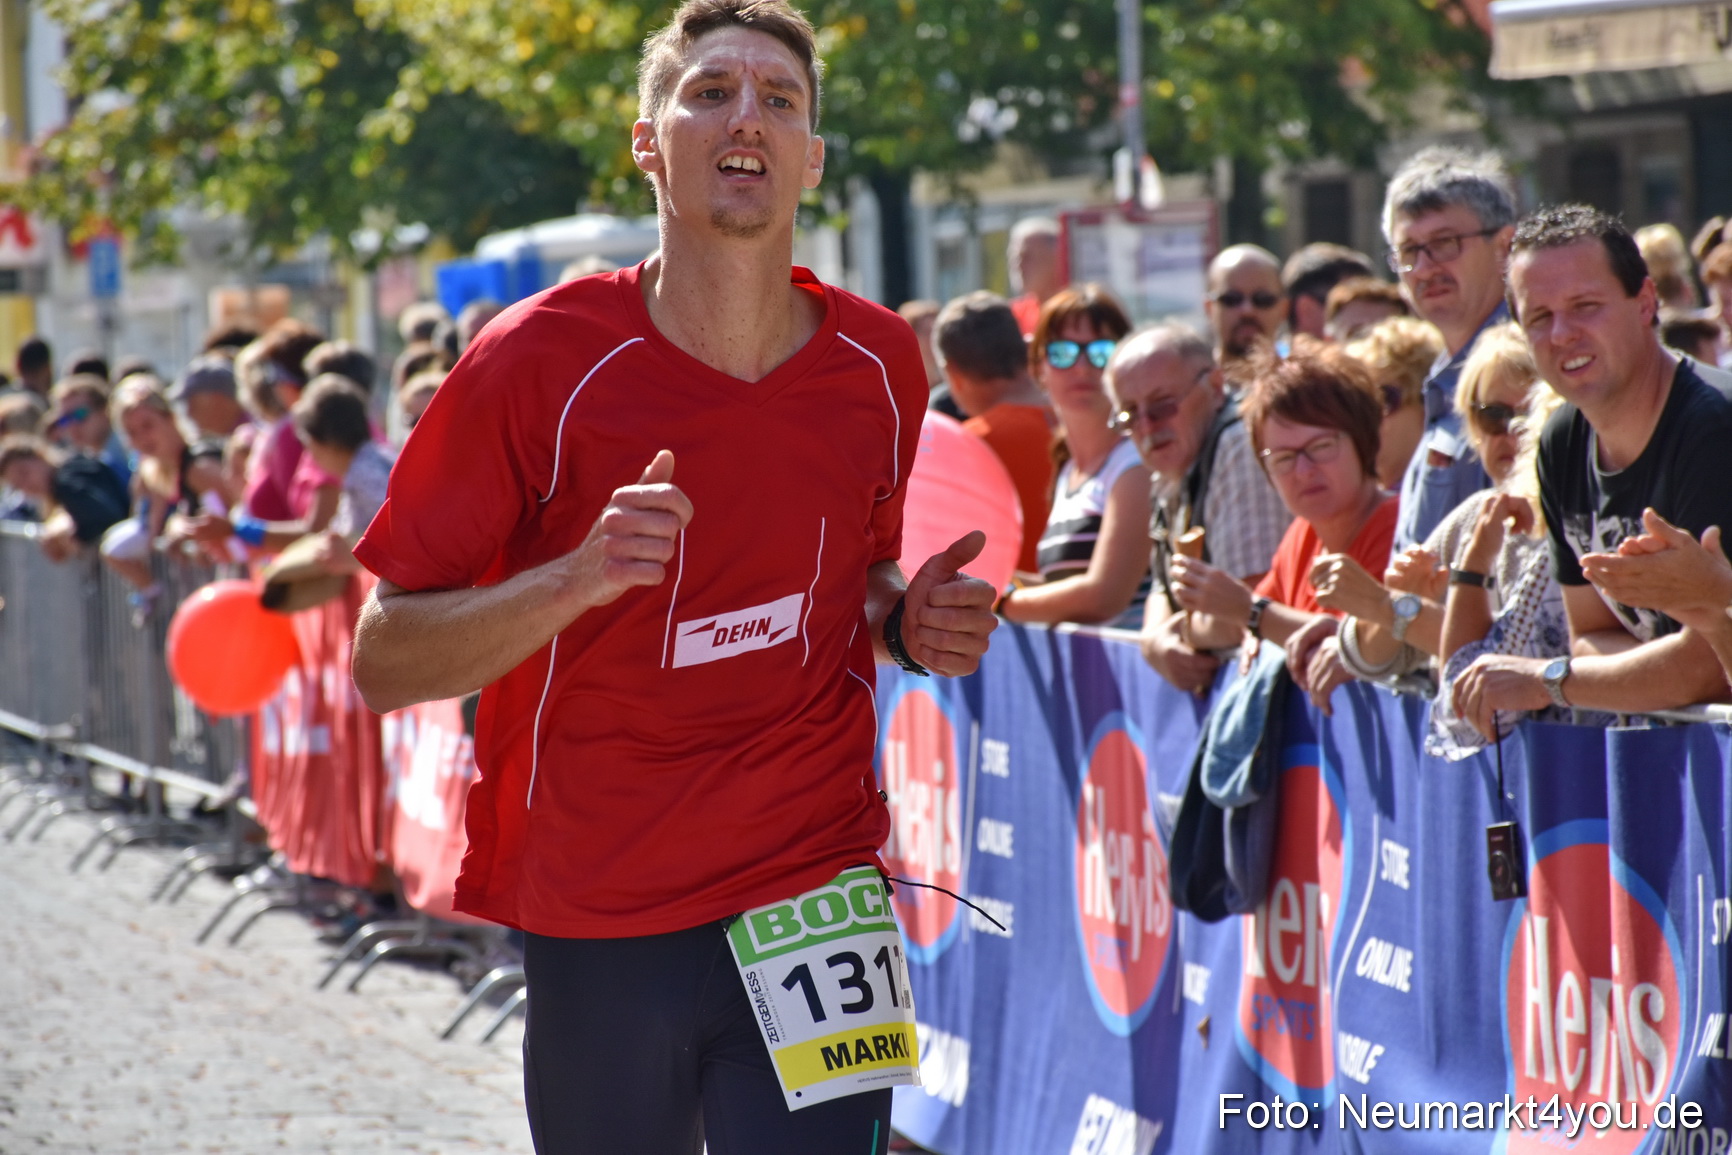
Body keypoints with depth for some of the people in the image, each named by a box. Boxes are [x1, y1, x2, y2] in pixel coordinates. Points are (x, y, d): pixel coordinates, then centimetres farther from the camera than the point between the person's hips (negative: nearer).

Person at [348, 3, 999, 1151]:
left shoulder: (880, 360, 2)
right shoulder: (540, 359, -9)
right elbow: (384, 662, -8)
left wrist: (910, 620, -2)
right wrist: (576, 579, -25)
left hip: (820, 896, 2)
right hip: (596, 932, -2)